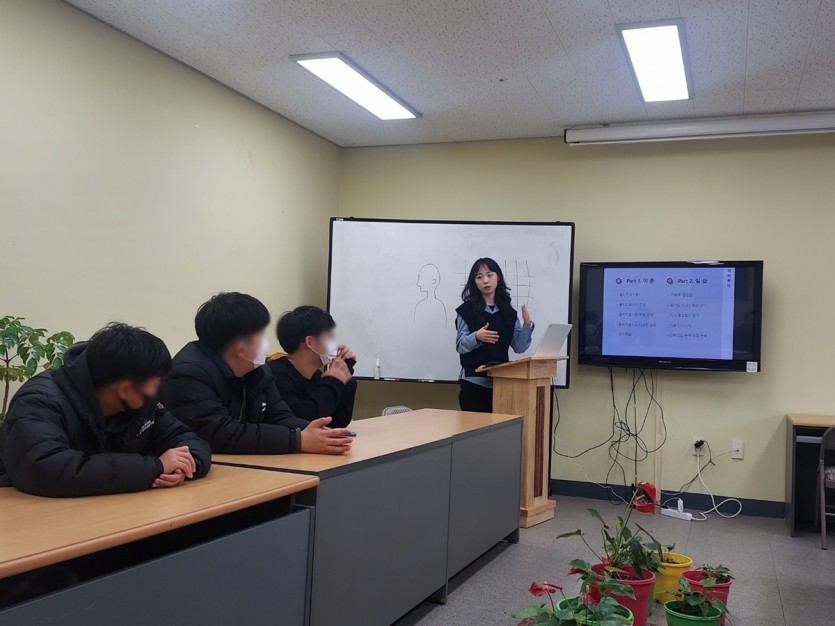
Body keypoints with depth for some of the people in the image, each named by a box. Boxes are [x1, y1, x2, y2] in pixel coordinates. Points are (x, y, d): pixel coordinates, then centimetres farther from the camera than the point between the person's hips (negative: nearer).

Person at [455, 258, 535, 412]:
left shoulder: (508, 312, 8)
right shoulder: (466, 310, 0)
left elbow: (519, 347, 5)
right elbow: (460, 346, -4)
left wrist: (527, 324, -9)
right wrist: (476, 337, -22)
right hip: (473, 381, -3)